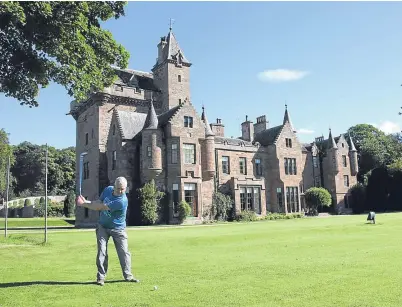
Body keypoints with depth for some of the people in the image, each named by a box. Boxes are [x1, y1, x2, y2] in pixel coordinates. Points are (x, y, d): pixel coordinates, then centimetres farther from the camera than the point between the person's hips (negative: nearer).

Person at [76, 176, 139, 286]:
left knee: (124, 252, 1)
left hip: (118, 229, -4)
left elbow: (101, 207, -27)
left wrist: (84, 204, -19)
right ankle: (101, 277, 5)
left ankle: (128, 275, 15)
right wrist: (87, 202, -20)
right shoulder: (108, 189, -8)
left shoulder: (122, 201, -30)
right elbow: (99, 202, 3)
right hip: (102, 226, 4)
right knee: (102, 251, -4)